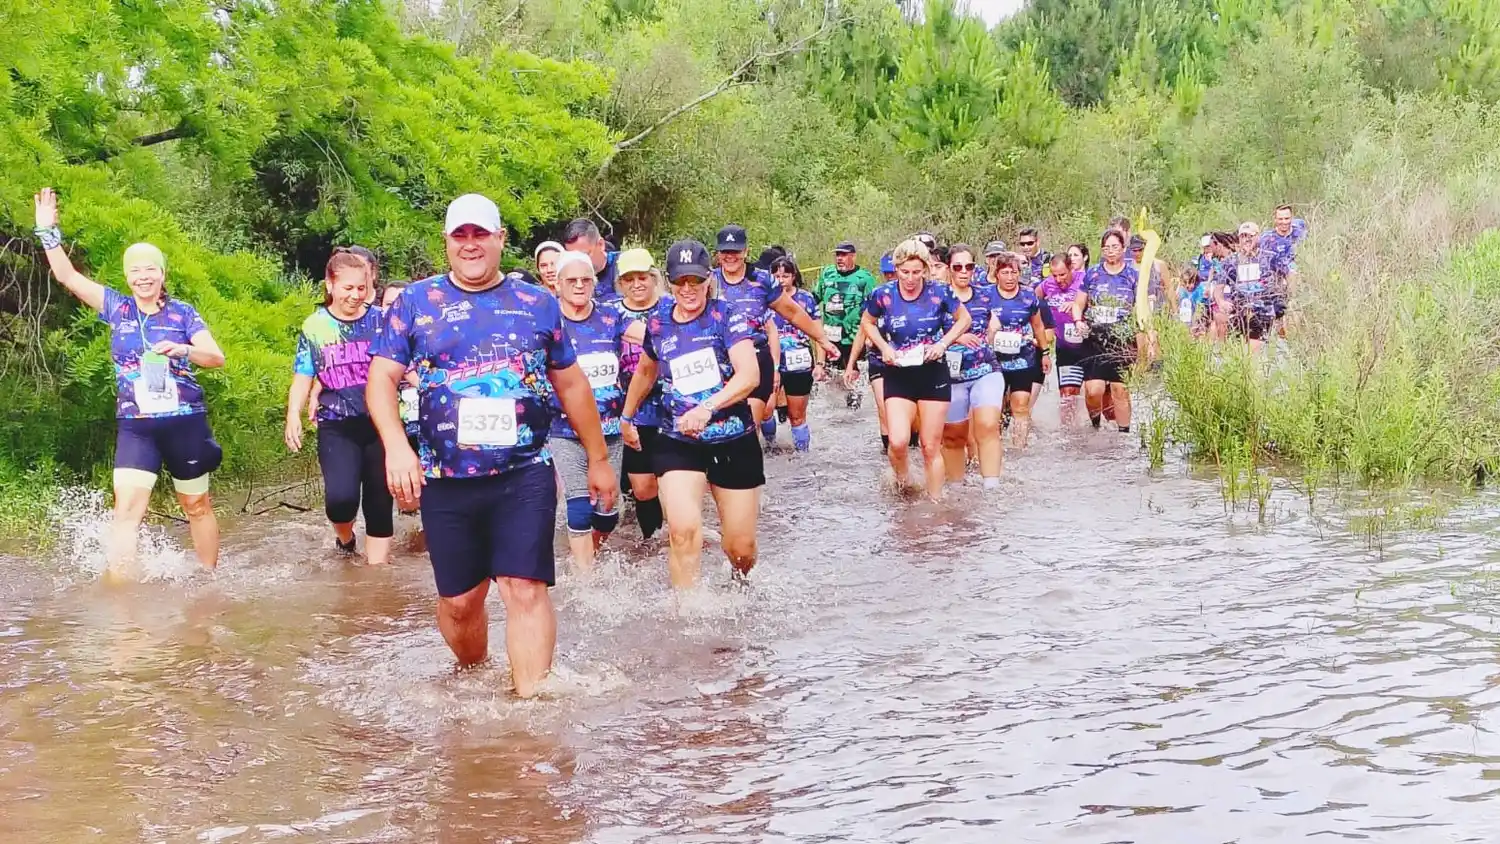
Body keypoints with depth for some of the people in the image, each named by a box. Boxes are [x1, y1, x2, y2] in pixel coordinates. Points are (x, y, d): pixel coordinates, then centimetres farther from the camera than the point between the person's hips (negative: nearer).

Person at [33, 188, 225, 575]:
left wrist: (183, 350, -26)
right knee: (126, 508, -14)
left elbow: (217, 357, -7)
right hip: (135, 425, 1)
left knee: (197, 505, 12)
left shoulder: (183, 313, -1)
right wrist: (48, 232, -11)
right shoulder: (117, 309, 4)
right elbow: (67, 276, 0)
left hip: (185, 422, 0)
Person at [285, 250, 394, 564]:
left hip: (379, 424, 1)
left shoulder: (380, 320, 3)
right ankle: (344, 538, 15)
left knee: (379, 503, 4)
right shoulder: (314, 327, 4)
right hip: (336, 427, -1)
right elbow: (302, 378, 6)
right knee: (340, 497, -19)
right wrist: (293, 415, -10)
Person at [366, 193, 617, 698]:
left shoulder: (537, 304, 9)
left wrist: (598, 459, 19)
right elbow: (381, 378, 0)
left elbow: (571, 384, 16)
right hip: (446, 482, 1)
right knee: (458, 600, 8)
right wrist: (396, 447, -17)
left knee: (525, 589, -10)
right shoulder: (416, 303, 5)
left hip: (524, 475, 0)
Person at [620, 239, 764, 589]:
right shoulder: (657, 322, 3)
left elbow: (750, 374, -21)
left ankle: (741, 585, 40)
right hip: (679, 443, 1)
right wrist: (627, 417, 32)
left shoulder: (728, 315, -8)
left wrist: (707, 408, -34)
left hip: (734, 442, -1)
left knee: (741, 548, 6)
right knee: (683, 530, -23)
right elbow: (646, 371, 24)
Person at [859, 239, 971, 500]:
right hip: (898, 376, 0)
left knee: (931, 448, 4)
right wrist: (884, 347, -6)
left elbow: (964, 319, 7)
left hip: (934, 374, 0)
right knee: (898, 442, -16)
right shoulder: (883, 295, -7)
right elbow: (866, 324, 11)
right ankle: (902, 478, 16)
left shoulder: (940, 292, -8)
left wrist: (943, 343, -8)